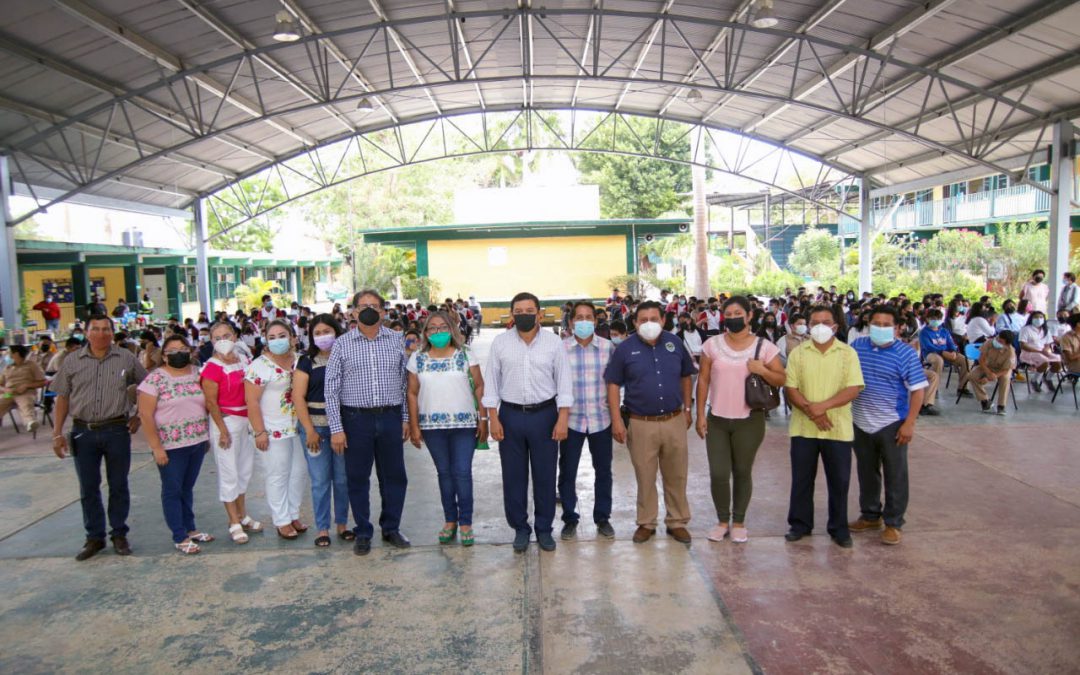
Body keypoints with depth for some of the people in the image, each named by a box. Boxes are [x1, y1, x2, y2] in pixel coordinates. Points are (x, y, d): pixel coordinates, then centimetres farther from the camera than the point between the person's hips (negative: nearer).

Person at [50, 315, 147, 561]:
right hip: (83, 432, 1)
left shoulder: (126, 359, 0)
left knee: (119, 485, 8)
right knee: (88, 488, 9)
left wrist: (139, 416, 4)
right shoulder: (72, 361, 3)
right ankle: (94, 537, 22)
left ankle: (119, 534, 21)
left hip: (117, 430, -1)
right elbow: (62, 398, 5)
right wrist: (57, 433, 1)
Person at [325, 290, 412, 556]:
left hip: (391, 417, 2)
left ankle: (391, 528, 27)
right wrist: (336, 429, -6)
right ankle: (363, 533, 24)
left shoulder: (395, 340, 5)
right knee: (358, 479, 8)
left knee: (394, 476, 9)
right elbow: (331, 388, -2)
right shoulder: (343, 344, 0)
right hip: (356, 418, -1)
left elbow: (404, 382, 9)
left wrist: (406, 418, 7)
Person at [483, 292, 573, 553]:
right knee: (513, 475, 9)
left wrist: (563, 419, -7)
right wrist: (493, 419, -3)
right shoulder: (500, 342, 0)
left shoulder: (554, 342, -2)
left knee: (545, 475, 8)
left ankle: (544, 529, 23)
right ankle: (520, 528, 24)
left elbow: (564, 382, -1)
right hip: (510, 415, 1)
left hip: (544, 414, -1)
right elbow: (492, 382, 2)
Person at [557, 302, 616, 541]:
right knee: (567, 471, 7)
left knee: (603, 470, 11)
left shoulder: (608, 347, -1)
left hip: (601, 419, 1)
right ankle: (570, 519, 24)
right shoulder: (560, 348, -4)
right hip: (571, 419, -1)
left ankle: (603, 517, 27)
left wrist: (616, 413, 5)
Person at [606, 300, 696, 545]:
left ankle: (677, 522, 26)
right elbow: (613, 385, -3)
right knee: (645, 477, 9)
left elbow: (685, 377, 14)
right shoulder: (625, 349, -4)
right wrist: (616, 420, -8)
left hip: (675, 421, 2)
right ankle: (646, 523, 24)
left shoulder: (675, 343, 3)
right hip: (642, 424, -2)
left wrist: (687, 409, 14)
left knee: (676, 476, 11)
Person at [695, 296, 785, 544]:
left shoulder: (764, 346, -5)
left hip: (749, 420, -1)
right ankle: (722, 520, 24)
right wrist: (700, 414, -1)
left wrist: (762, 370, -20)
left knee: (742, 473, 11)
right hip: (717, 420, 1)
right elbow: (703, 380, 2)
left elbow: (781, 380, 0)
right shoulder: (712, 344, -2)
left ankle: (739, 522, 29)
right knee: (718, 474, 2)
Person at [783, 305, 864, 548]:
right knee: (801, 478, 10)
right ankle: (800, 523, 24)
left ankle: (839, 527, 23)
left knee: (839, 480, 8)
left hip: (838, 428, -1)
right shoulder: (798, 353, 3)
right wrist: (811, 411, -17)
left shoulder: (847, 353, 0)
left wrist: (822, 406, -20)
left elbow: (853, 389, -9)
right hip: (803, 428, 1)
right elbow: (790, 388, -3)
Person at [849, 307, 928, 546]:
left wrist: (909, 423, -14)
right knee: (866, 473, 16)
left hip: (891, 425, -4)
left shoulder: (906, 354, -9)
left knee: (895, 477, 5)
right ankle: (870, 516, 32)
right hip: (861, 424, 4)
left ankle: (893, 523, 17)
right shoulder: (857, 346, 3)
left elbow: (918, 390, -8)